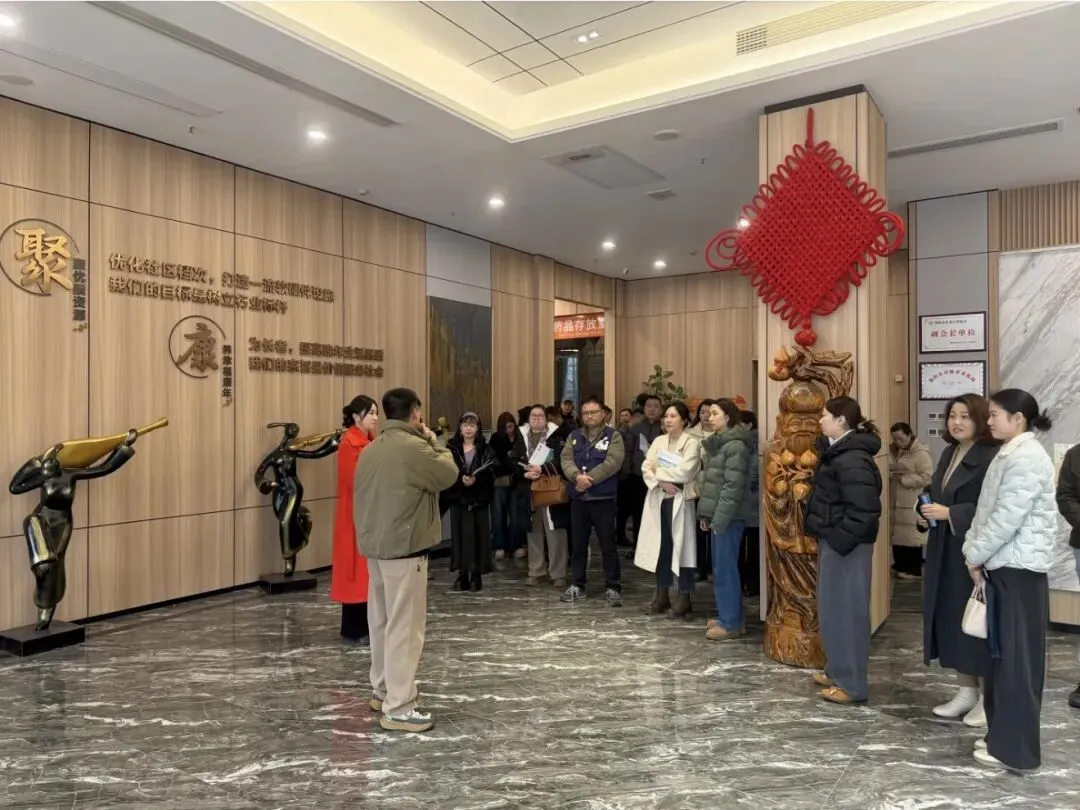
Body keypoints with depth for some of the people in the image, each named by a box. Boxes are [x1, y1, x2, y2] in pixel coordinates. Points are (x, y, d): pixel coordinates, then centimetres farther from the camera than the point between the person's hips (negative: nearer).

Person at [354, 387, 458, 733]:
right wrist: (434, 442, 4)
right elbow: (449, 474, -8)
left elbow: (362, 494, 15)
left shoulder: (371, 449, 11)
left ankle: (382, 690, 29)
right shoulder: (414, 447, -17)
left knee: (382, 620, 17)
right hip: (404, 547, -9)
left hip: (376, 544, 9)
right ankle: (398, 708, 1)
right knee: (404, 626, -4)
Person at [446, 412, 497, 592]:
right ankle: (462, 574, 10)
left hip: (479, 498, 0)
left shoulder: (486, 449, 5)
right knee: (460, 534, 1)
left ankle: (477, 574, 9)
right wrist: (460, 478, -22)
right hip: (458, 497, 0)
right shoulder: (451, 447, 5)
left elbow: (490, 473, -5)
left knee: (478, 535, 0)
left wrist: (475, 479, -22)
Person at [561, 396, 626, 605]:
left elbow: (612, 463, -15)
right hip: (578, 498, 4)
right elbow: (566, 460, -1)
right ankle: (577, 586, 23)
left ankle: (612, 588, 11)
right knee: (578, 545, 12)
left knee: (608, 545, 2)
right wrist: (577, 476, -20)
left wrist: (589, 479, -18)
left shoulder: (613, 435, -2)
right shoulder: (574, 436, 11)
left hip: (603, 499, -4)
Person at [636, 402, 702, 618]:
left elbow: (684, 472, -17)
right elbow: (646, 468, 3)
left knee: (682, 546, -2)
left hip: (680, 500, -5)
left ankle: (684, 598, 6)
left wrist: (658, 472, -7)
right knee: (661, 546, 10)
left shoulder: (692, 442, -4)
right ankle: (662, 594, 20)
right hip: (658, 499, 5)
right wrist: (662, 483, -13)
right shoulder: (658, 441, 13)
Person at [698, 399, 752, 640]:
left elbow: (734, 486, -18)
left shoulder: (736, 445, -13)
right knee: (721, 567, 14)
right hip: (717, 515, 9)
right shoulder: (717, 443, 15)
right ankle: (727, 616, 24)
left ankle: (731, 623, 6)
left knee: (725, 569, -3)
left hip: (728, 517, -9)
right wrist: (704, 513, 14)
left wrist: (719, 518, -18)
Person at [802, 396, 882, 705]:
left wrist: (839, 541, -20)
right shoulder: (838, 451, 12)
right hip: (834, 541, 11)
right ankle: (838, 670, 31)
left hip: (845, 546, -10)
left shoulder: (853, 460, -21)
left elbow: (864, 510, -26)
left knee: (846, 610, -1)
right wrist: (830, 539, 15)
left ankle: (852, 684, 10)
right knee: (834, 609, 18)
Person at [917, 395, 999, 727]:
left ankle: (989, 697, 14)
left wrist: (949, 514, -21)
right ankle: (966, 692, 23)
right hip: (945, 552, 8)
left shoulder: (992, 458, -14)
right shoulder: (949, 454, 13)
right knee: (951, 619, 12)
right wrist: (926, 515, 3)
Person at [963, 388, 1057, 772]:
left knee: (1018, 657, 0)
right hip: (1004, 565, 9)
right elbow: (988, 511, 15)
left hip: (1018, 567, -9)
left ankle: (1015, 748, 10)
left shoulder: (1027, 457, -17)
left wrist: (976, 555, -10)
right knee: (1003, 654, 14)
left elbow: (1008, 518, -21)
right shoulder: (1010, 454, 14)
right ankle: (1002, 735, 25)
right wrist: (974, 550, 5)